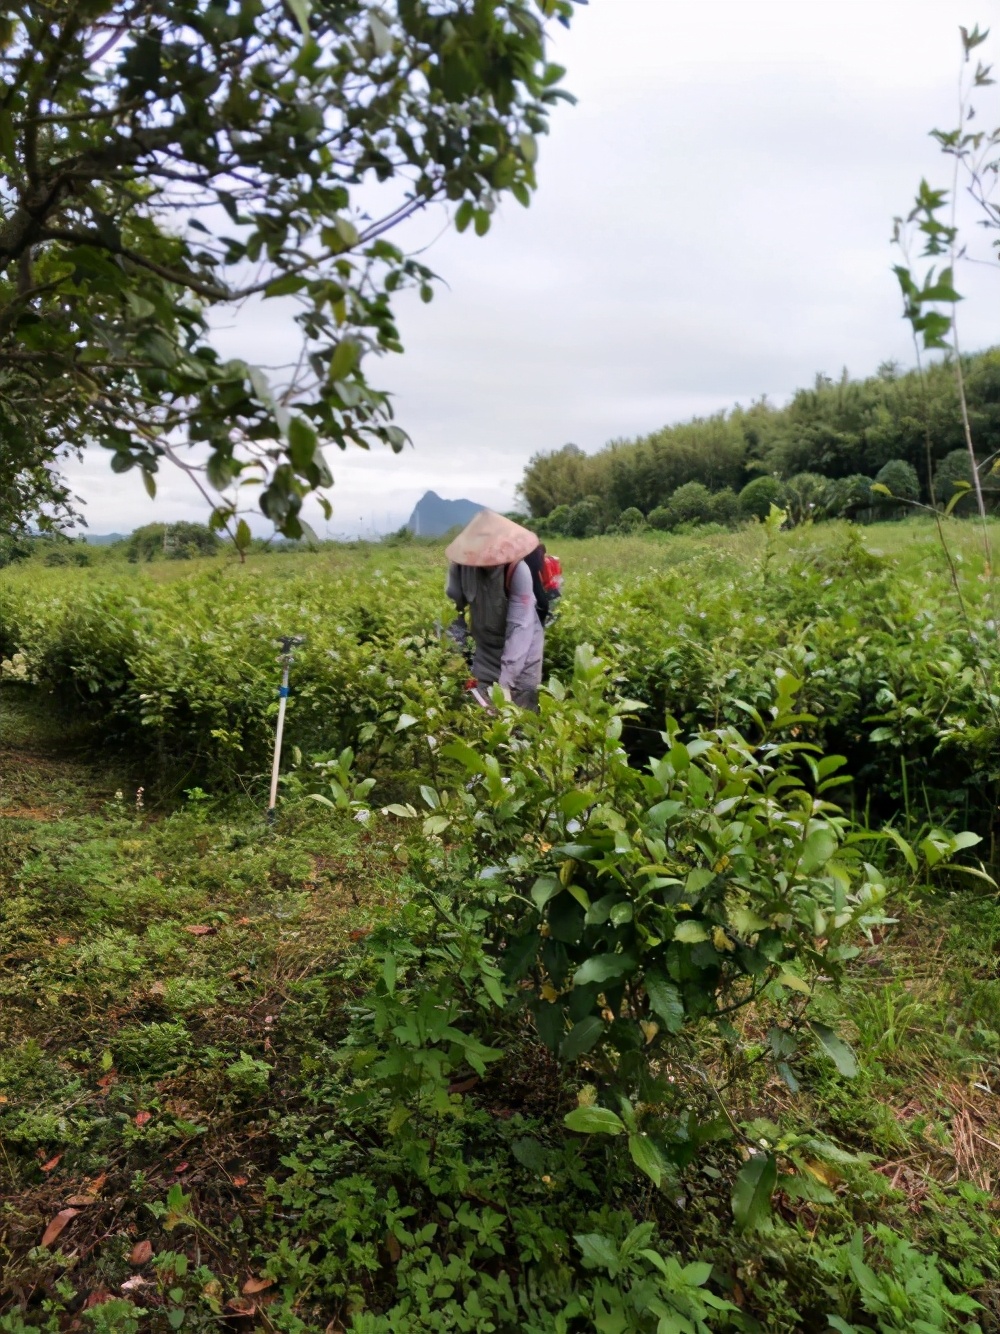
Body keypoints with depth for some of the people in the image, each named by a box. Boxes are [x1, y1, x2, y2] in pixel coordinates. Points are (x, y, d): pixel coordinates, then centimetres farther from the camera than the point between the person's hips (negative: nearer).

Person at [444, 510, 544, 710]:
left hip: (520, 646, -3)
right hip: (485, 644, 3)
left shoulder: (518, 571, -30)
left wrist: (505, 681, -39)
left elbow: (519, 627, -33)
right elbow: (453, 605, -1)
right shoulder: (461, 565, -19)